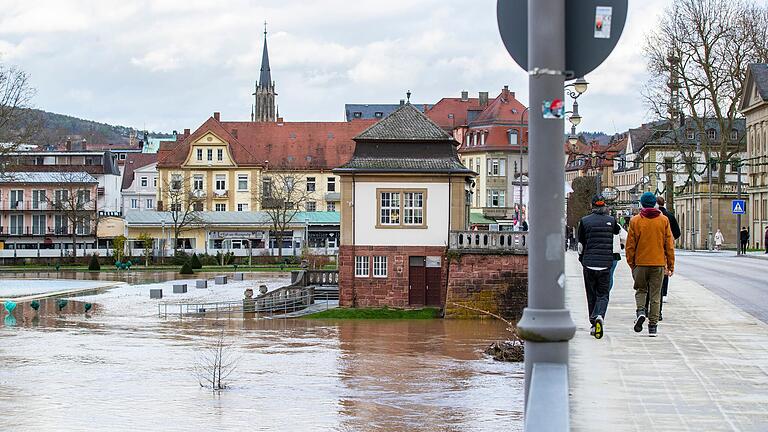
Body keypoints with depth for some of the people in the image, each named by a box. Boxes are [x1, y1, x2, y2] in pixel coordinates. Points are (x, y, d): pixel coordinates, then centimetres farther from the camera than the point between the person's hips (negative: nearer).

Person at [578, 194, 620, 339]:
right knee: (603, 294, 4)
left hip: (589, 263, 0)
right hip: (606, 263, 0)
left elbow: (581, 243, 7)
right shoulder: (611, 220, 1)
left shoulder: (585, 221, -1)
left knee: (591, 295, 12)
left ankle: (593, 324, 14)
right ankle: (599, 316, -23)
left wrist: (581, 258, 24)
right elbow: (618, 231, 24)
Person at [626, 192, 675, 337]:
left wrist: (631, 263, 10)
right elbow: (669, 244, 2)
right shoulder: (664, 220, 1)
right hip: (658, 263, 1)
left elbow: (630, 245, 0)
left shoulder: (635, 221, -2)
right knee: (655, 295, 6)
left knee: (641, 290, 16)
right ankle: (653, 326, 5)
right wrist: (670, 265, 8)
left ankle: (640, 311, -10)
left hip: (640, 263, -1)